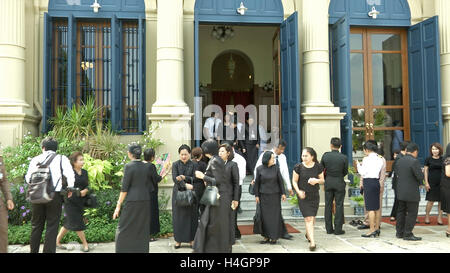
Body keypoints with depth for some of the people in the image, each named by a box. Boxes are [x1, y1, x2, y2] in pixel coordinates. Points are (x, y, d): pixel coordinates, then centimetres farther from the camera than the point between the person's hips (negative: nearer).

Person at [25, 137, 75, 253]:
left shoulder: (35, 159, 10)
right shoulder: (62, 158, 2)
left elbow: (28, 178, 7)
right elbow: (70, 174, -10)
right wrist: (70, 189, 4)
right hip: (55, 195, -3)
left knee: (36, 226, 16)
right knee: (52, 227, 2)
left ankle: (33, 250, 23)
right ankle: (49, 250, 2)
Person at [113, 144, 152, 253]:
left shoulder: (128, 166, -11)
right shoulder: (146, 167, 6)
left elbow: (124, 188, -12)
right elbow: (149, 187, 9)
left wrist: (118, 205, -8)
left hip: (132, 202, -6)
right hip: (145, 201, 6)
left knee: (123, 230, 5)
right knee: (143, 230, 13)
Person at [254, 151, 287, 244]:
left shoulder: (276, 168, -1)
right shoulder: (259, 169, -3)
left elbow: (280, 181, 3)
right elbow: (257, 183, 2)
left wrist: (283, 193, 0)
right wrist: (256, 195, 1)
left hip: (275, 195, 0)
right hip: (264, 195, 0)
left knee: (275, 215, 1)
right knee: (265, 216, 4)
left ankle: (274, 237, 11)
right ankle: (266, 236, 14)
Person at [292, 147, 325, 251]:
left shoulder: (318, 167, -2)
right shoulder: (298, 167, -8)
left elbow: (322, 180, 6)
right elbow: (294, 181, -1)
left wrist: (317, 180, -17)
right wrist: (298, 191, -16)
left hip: (315, 196, 3)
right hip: (303, 197, -3)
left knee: (312, 218, 15)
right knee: (308, 218, -9)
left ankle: (308, 234, 43)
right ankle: (312, 242, -4)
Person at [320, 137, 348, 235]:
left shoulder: (325, 155, -6)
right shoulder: (344, 157, -10)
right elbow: (345, 172, 0)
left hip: (328, 182, 2)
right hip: (339, 183, -2)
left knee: (328, 205, 9)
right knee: (339, 205, 5)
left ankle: (329, 228, 14)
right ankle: (338, 229, 6)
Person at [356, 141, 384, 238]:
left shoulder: (367, 159, -11)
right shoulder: (380, 159, 11)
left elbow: (362, 172, -10)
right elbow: (379, 172, 15)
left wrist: (358, 164, 6)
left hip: (369, 182, -8)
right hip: (377, 181, 8)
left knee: (370, 208, -6)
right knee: (377, 207, 13)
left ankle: (372, 230, -3)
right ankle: (377, 228, 21)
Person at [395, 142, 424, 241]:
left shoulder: (399, 161, 5)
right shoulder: (414, 161, -17)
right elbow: (420, 176, -18)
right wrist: (419, 182, 3)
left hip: (400, 191, 7)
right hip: (412, 193, -7)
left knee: (401, 211, 15)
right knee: (412, 213, 2)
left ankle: (399, 232, 23)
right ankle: (408, 234, 5)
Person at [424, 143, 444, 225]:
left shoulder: (443, 159, 6)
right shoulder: (428, 159, 1)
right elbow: (425, 171, 2)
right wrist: (426, 183, -5)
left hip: (441, 182, 2)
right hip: (432, 182, -2)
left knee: (441, 201, 4)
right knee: (431, 201, -1)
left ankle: (439, 218, 13)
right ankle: (427, 216, 14)